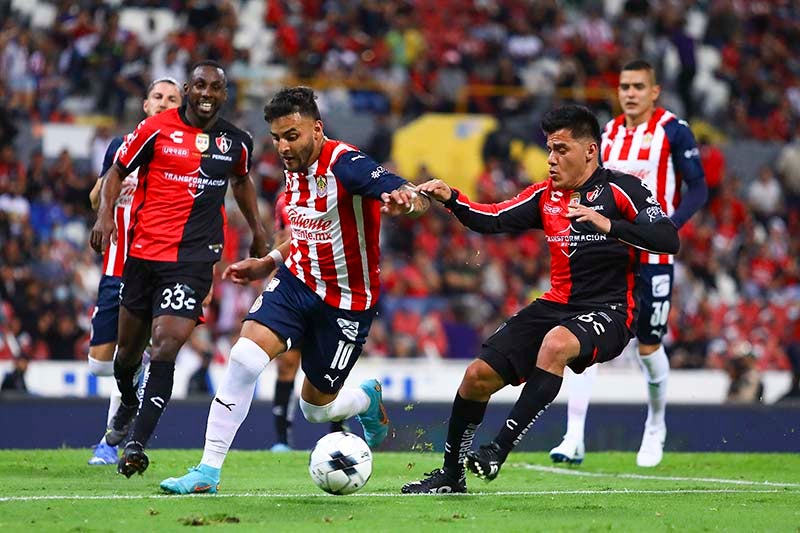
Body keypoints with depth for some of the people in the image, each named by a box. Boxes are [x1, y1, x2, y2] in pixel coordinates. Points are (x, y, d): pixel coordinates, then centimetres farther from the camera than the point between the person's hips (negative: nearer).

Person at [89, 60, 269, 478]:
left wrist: (257, 229, 25)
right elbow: (117, 172, 5)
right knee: (129, 346, 13)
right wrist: (105, 214, -11)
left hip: (194, 259, 0)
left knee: (165, 346, -17)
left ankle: (136, 444, -16)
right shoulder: (156, 129, -3)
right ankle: (127, 404, 47)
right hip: (144, 251, 0)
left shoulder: (236, 142, 7)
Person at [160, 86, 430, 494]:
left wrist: (402, 195, -67)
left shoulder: (343, 163, -23)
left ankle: (369, 399, 44)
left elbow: (387, 184, -45)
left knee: (317, 408, 7)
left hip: (346, 301, -5)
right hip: (297, 281, 5)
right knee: (244, 357, -18)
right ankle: (208, 472, -11)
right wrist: (268, 263, 15)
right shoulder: (294, 170, 1)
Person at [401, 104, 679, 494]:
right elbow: (490, 220, 9)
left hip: (609, 311, -7)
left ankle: (499, 450, -33)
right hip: (557, 305, 7)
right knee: (479, 374, -2)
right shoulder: (546, 195, 11)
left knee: (556, 343, -38)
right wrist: (451, 199, -9)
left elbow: (669, 239, -19)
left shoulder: (621, 190, -7)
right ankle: (451, 472, 18)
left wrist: (608, 224, -29)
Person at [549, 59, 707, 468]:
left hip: (653, 256, -4)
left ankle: (655, 428, 31)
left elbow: (698, 189, -7)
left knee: (648, 347, 4)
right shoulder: (608, 134, 10)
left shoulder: (673, 132, -5)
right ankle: (574, 439, -13)